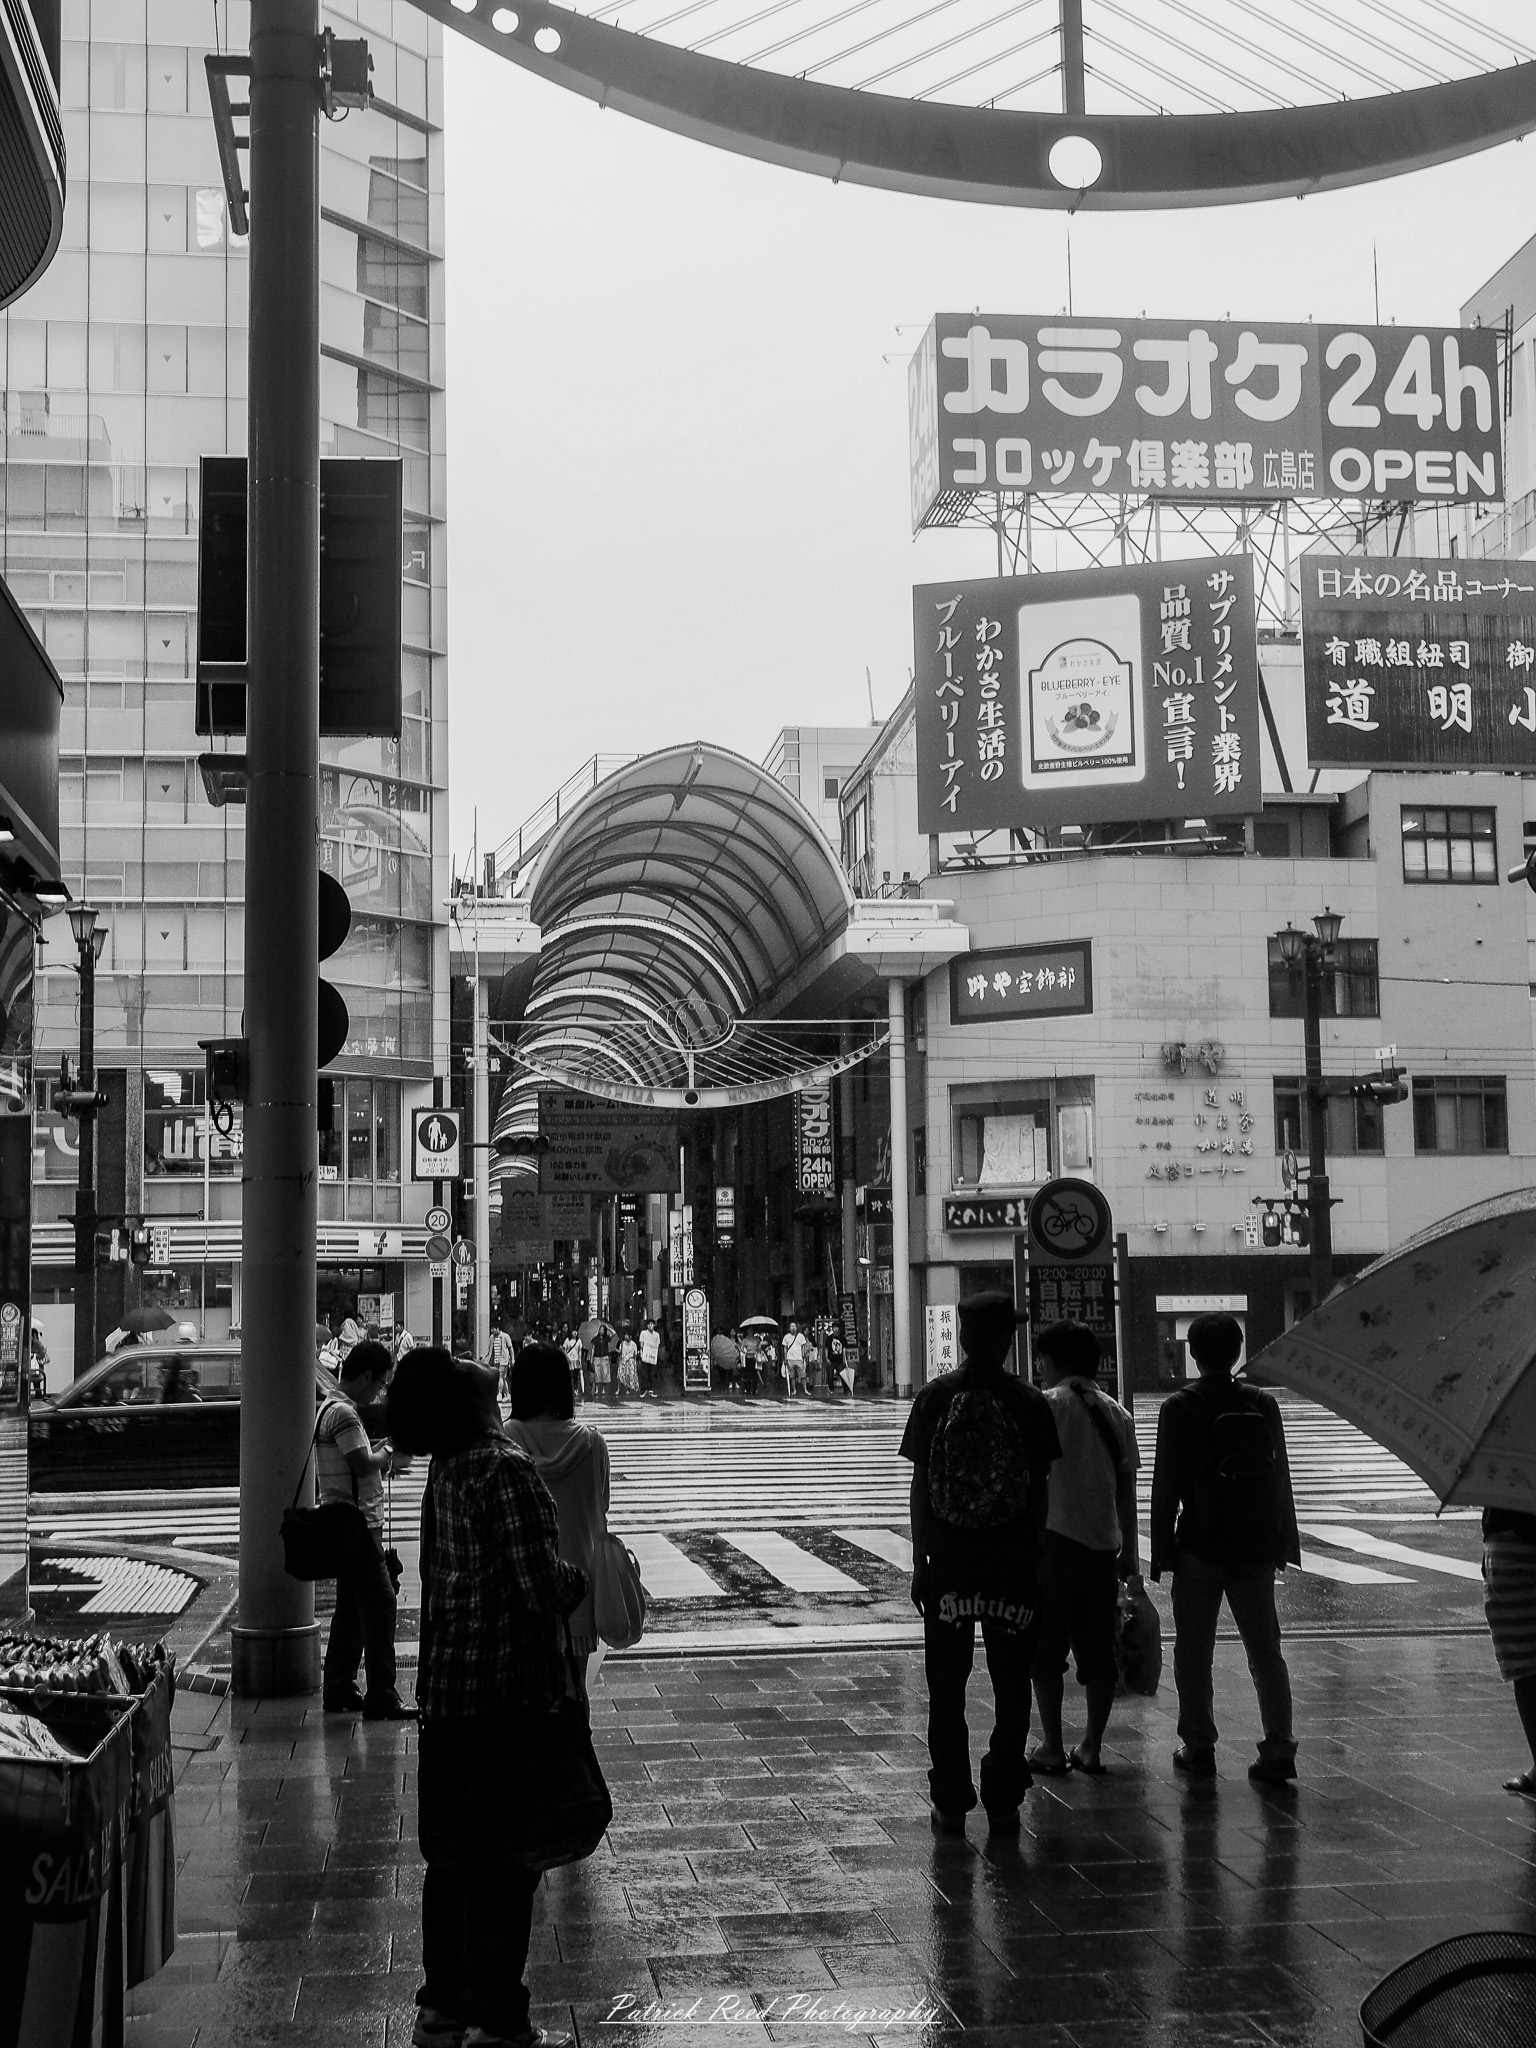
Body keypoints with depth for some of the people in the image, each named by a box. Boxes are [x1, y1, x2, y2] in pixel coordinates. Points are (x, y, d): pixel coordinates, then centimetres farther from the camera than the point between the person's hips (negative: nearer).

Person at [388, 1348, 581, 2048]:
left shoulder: (446, 1471, 6)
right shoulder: (506, 1469, -20)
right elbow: (543, 1588, -23)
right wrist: (580, 1579, -3)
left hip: (445, 1689, 8)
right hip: (507, 1696, -8)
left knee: (451, 1854, 18)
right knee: (504, 1864, 4)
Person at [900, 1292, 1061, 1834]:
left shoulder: (934, 1397, -3)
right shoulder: (1030, 1403, -4)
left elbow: (919, 1484, -2)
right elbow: (1040, 1489, -2)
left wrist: (920, 1561, 4)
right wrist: (1031, 1554, 7)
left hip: (948, 1564, 0)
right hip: (1012, 1564, 0)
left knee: (947, 1686, 9)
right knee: (1010, 1686, 10)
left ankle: (951, 1802, 12)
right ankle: (1003, 1800, 13)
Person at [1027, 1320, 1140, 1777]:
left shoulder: (1047, 1404, -6)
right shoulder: (1117, 1413, 9)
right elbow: (1127, 1490, 11)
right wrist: (1129, 1550, 17)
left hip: (1054, 1538, -4)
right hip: (1103, 1543, 4)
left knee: (1046, 1652, 5)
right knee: (1098, 1652, 10)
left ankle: (1052, 1748, 6)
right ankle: (1091, 1748, 12)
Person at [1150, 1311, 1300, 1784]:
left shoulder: (1179, 1408, -8)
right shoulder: (1263, 1405, 2)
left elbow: (1165, 1485, -8)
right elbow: (1281, 1478, 7)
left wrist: (1162, 1549, -2)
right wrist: (1284, 1543, 14)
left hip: (1200, 1547, -3)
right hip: (1255, 1547, 3)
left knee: (1193, 1651, 8)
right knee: (1266, 1650, 8)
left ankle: (1198, 1748, 11)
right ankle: (1278, 1750, 2)